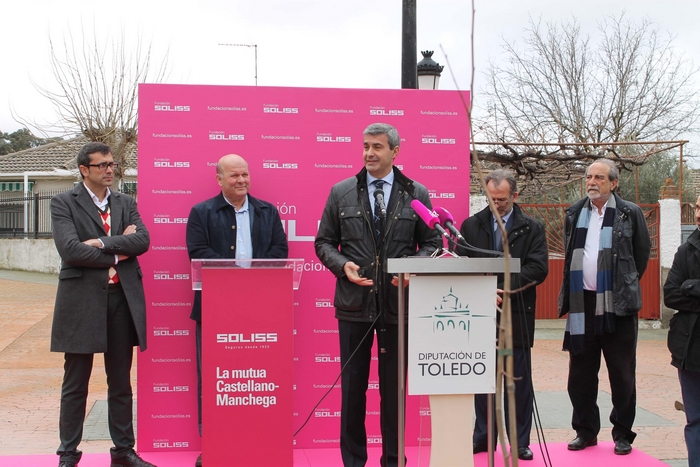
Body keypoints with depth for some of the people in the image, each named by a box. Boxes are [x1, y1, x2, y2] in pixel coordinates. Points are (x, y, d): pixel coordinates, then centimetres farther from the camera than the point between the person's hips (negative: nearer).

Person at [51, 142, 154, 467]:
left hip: (123, 297, 4)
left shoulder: (126, 204, 12)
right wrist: (117, 254, -8)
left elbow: (142, 240, -4)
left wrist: (102, 242, -14)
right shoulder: (64, 204, -1)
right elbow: (70, 249, -14)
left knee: (121, 382, 11)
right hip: (82, 299, -4)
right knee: (75, 384, 5)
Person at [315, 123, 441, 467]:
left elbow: (431, 244, 7)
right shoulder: (341, 192, 5)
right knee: (352, 384, 8)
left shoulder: (416, 194, 4)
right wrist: (343, 265, -11)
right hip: (354, 302, 1)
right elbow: (324, 241, 8)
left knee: (393, 386, 9)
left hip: (398, 303, 0)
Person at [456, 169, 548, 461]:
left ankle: (520, 441, 15)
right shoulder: (471, 225, 8)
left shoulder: (532, 228, 3)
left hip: (517, 316, -1)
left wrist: (505, 288, -20)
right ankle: (482, 437, 20)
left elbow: (538, 269, -9)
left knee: (520, 380, 5)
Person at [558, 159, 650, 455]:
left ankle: (623, 434, 14)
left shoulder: (630, 213, 0)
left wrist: (627, 285, 9)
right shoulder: (574, 214, 10)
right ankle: (586, 431, 19)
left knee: (622, 373, 3)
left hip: (618, 304, -3)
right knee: (581, 373, 7)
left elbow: (642, 253, 9)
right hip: (583, 305, 3)